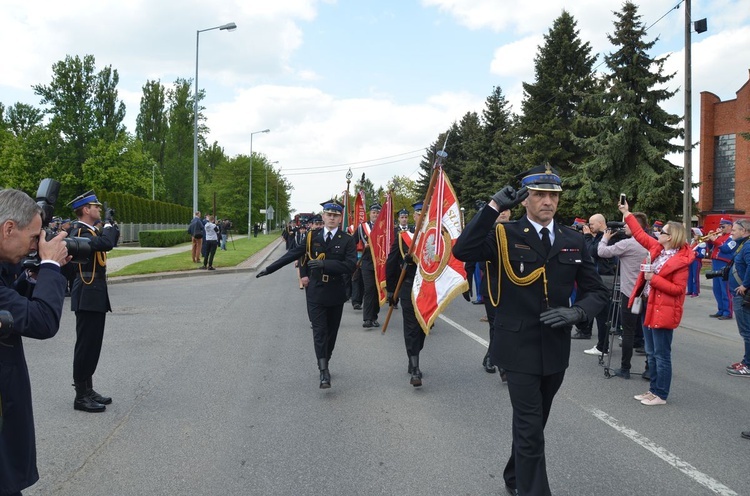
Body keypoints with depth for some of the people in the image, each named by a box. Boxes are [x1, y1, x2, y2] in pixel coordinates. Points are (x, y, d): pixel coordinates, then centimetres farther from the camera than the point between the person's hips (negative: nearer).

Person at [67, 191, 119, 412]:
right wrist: (108, 222, -15)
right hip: (87, 296, -10)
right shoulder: (80, 231, -16)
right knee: (86, 345, -3)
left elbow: (111, 242, 22)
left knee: (93, 344, 15)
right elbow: (106, 243, -31)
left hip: (95, 295, 10)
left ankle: (88, 389, 25)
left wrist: (112, 224, 12)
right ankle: (81, 396, 5)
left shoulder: (91, 230, 14)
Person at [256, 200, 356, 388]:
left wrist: (324, 263, -25)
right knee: (319, 331, -6)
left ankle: (324, 364, 31)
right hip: (315, 292, 0)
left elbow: (350, 265, -17)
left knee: (331, 332, 11)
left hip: (336, 293, 0)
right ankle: (323, 372, -7)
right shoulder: (312, 236, 4)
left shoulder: (347, 240, -4)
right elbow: (293, 254, 10)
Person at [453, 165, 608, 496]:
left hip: (556, 348, 5)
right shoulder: (506, 235, -7)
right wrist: (494, 208, -25)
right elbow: (462, 251, -23)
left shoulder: (574, 241, 5)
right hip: (519, 348, -5)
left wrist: (577, 312, -14)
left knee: (533, 423, 21)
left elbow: (597, 291, 7)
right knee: (530, 429, -3)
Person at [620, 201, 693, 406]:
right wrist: (626, 214, 17)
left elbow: (678, 289, -19)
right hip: (648, 306, 9)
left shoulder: (680, 260, -16)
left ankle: (661, 395, 10)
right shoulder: (657, 248, 5)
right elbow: (641, 235, 17)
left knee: (661, 355, 0)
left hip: (662, 311, -9)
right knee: (651, 353, 16)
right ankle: (654, 389, 26)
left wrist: (654, 278, -21)